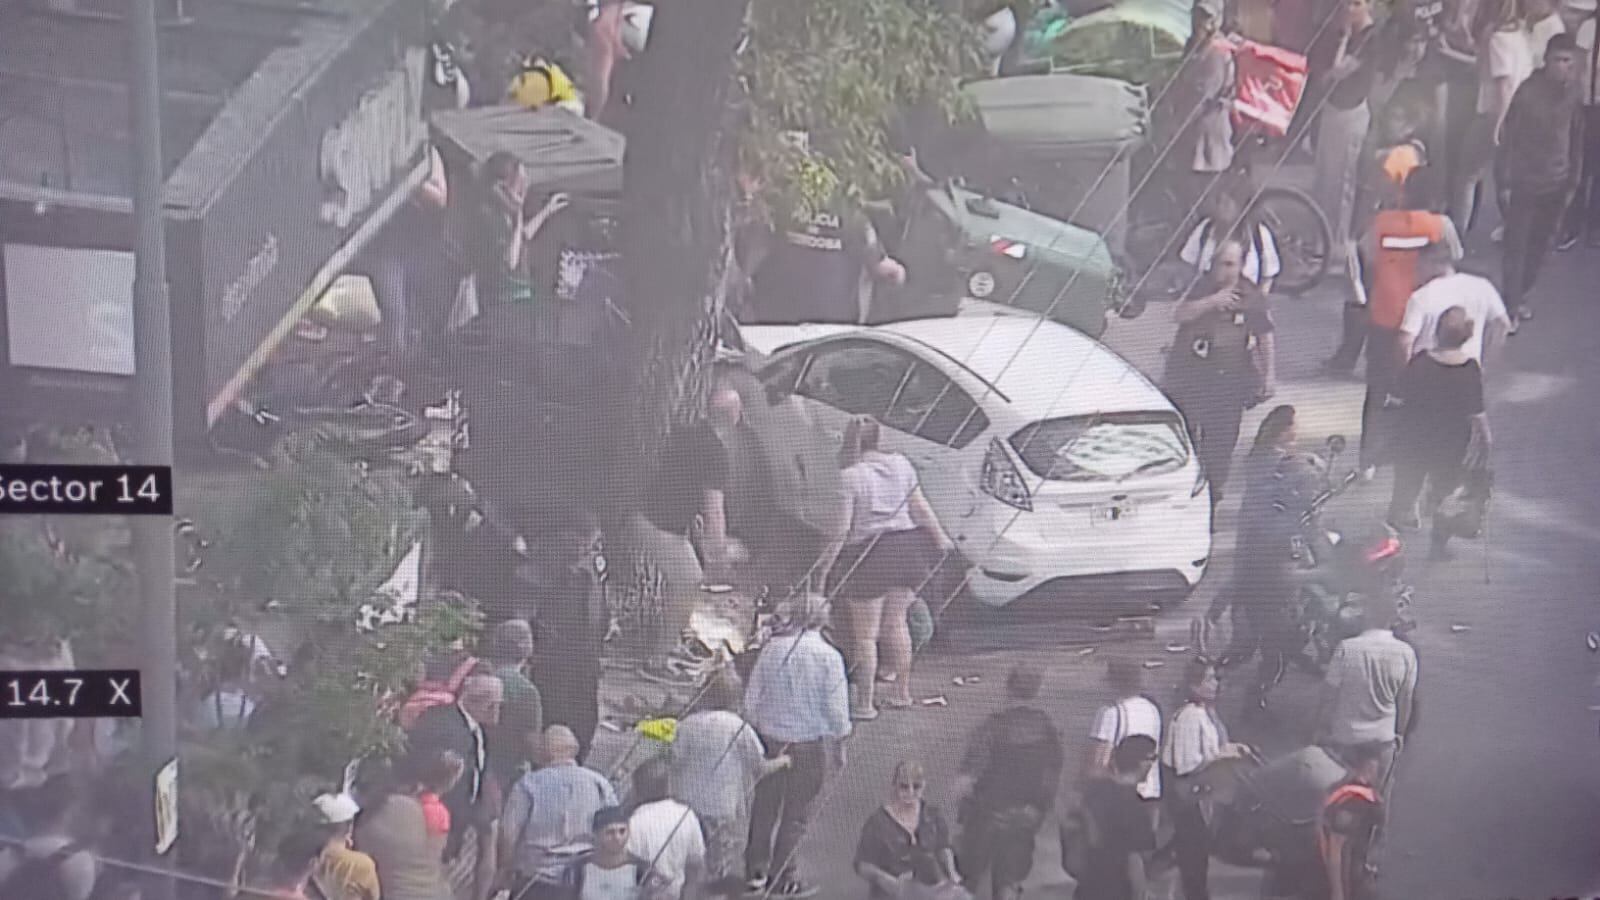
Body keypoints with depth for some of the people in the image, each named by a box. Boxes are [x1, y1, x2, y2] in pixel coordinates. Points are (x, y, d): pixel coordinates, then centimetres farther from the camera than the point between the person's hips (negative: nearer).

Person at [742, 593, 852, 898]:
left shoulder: (772, 649, -5)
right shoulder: (827, 656, -13)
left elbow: (752, 698, 2)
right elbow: (836, 707, -9)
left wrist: (758, 730, 17)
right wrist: (839, 745, 4)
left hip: (771, 738, 3)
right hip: (812, 743, -3)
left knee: (765, 807, 16)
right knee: (798, 814, 6)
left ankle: (756, 872, 24)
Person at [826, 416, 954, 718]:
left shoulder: (848, 477, -13)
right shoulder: (901, 464, 3)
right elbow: (920, 508, 10)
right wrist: (940, 537, 23)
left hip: (868, 556, -6)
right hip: (907, 547, 6)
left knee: (864, 634, 5)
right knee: (896, 624, 19)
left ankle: (864, 703, 10)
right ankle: (902, 693, 25)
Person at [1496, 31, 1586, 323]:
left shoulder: (1573, 95, -3)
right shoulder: (1529, 92, -14)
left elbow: (1576, 141, 7)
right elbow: (1510, 137, -9)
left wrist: (1572, 183, 9)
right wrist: (1504, 181, -9)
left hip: (1556, 185, 4)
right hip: (1525, 182, -4)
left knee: (1541, 244, 11)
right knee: (1517, 244, 1)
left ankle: (1519, 294, 27)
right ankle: (1511, 300, 12)